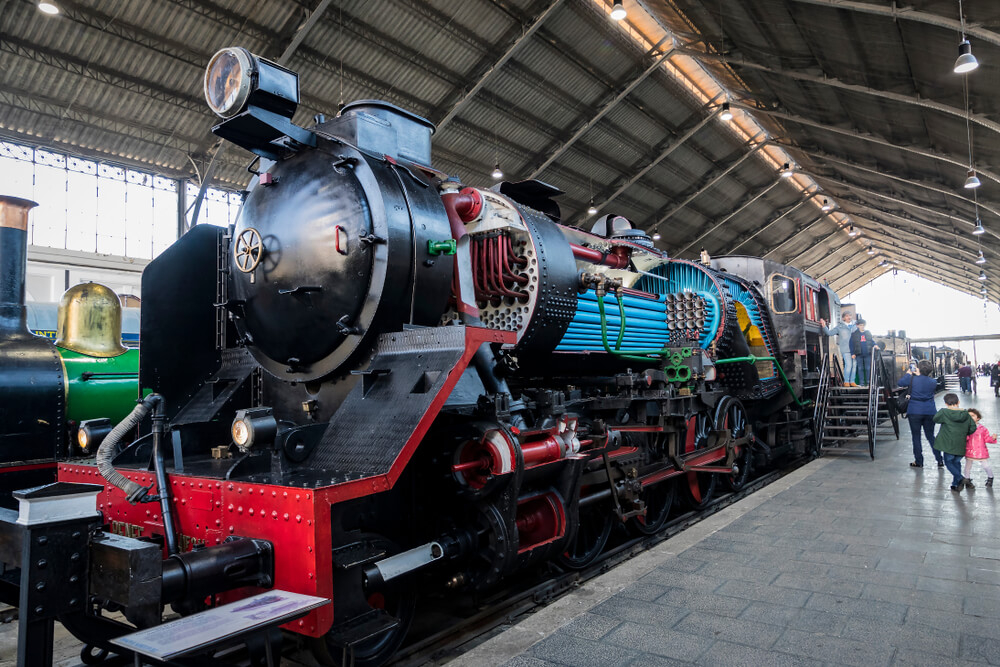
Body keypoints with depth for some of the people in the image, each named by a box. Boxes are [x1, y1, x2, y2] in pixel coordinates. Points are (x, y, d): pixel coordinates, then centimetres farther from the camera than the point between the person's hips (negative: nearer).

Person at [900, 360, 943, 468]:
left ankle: (918, 462, 8)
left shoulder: (912, 379, -12)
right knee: (930, 436, 15)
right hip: (930, 412, 4)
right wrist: (919, 375, 17)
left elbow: (900, 382, 4)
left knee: (916, 437, 5)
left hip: (914, 412, -4)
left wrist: (908, 374, 17)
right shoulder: (933, 382, -1)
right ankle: (940, 460, 15)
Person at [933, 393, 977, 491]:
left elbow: (935, 419, 2)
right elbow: (973, 428, 3)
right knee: (956, 462, 19)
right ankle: (956, 484, 20)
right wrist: (964, 434, 20)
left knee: (949, 462, 10)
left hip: (949, 445, -4)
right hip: (961, 445, 4)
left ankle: (961, 479, -10)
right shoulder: (966, 414, 0)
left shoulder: (944, 412, -12)